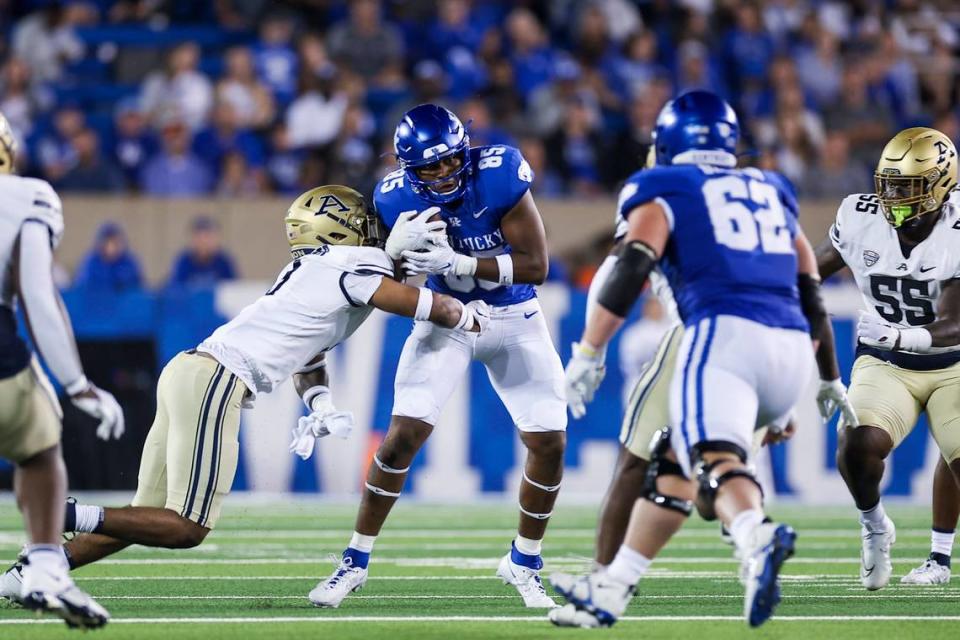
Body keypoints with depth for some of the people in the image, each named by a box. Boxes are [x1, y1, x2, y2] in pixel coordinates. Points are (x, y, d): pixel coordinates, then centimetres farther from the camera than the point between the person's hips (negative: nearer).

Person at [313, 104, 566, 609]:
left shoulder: (500, 176, -25)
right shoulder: (398, 199, -18)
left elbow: (535, 267, -25)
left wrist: (456, 263, -34)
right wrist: (399, 249, -29)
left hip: (513, 318, 0)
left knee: (550, 443, -5)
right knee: (403, 435, -11)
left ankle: (523, 564, 16)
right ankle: (354, 563, 1)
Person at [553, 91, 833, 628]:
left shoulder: (664, 188, 13)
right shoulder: (772, 191, 28)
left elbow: (633, 269, -5)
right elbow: (812, 301, 28)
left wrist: (588, 352, -1)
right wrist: (784, 400, 34)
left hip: (724, 332, -6)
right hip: (791, 347, 6)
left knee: (712, 458, -26)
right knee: (672, 461, 21)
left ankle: (757, 537, -58)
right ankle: (611, 591, 24)